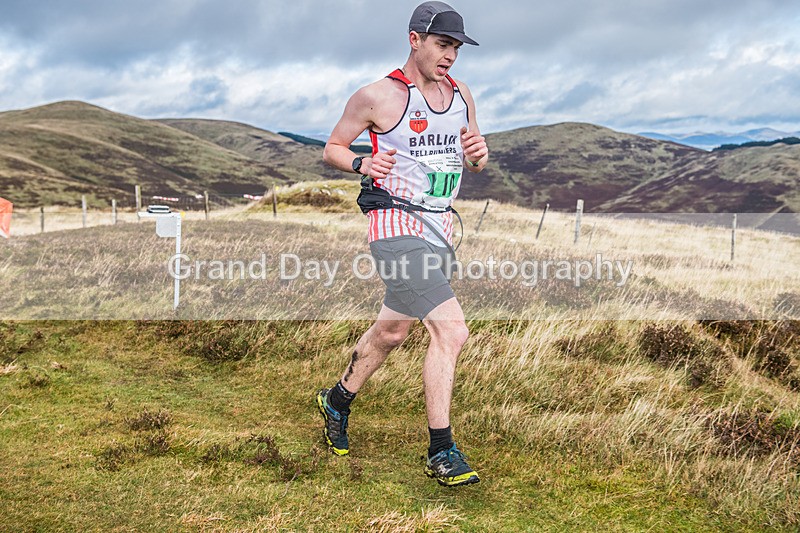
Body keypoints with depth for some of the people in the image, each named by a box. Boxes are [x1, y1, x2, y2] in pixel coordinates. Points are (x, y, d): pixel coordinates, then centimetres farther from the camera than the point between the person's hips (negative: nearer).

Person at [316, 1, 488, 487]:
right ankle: (442, 453, -7)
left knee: (392, 332, 19)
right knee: (452, 332, -18)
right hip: (398, 230, -7)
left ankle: (338, 400, 43)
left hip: (439, 232, 7)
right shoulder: (378, 96, -6)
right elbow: (332, 149, 4)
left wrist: (479, 155, -3)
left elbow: (475, 162, 20)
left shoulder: (461, 94, 12)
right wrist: (363, 163, -16)